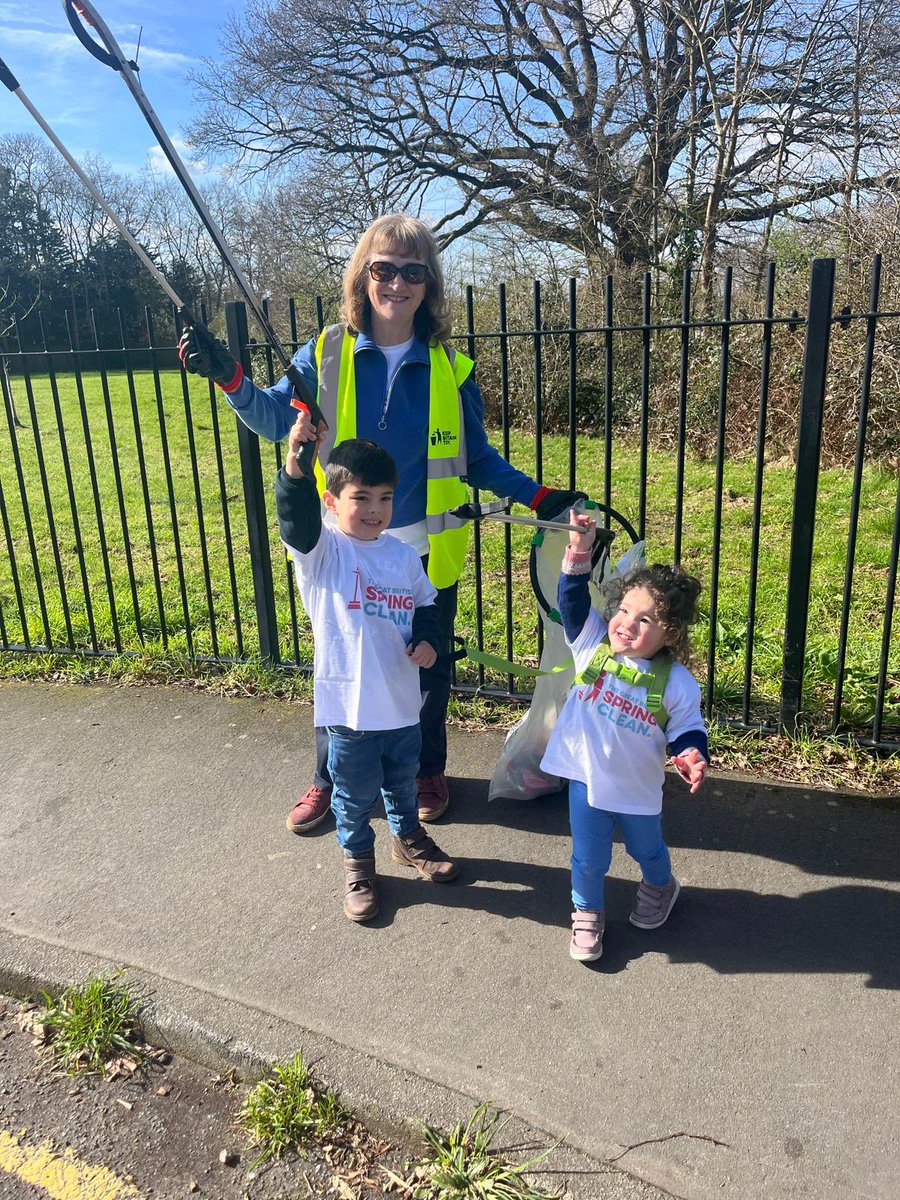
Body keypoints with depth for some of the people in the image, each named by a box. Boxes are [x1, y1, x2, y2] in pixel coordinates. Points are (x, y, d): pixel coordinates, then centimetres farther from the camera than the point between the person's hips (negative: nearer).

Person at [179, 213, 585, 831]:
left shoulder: (449, 367, -1)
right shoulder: (327, 354, -3)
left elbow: (477, 458, 5)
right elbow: (275, 419, -4)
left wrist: (539, 496, -3)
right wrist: (230, 379, -22)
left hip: (425, 552, 1)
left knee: (428, 668, 15)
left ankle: (429, 772, 38)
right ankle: (328, 780, 35)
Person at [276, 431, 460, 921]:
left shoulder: (404, 555, 0)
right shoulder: (321, 550, -14)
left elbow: (425, 605, 15)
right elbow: (296, 518, -36)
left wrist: (427, 640, -5)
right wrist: (295, 465, -53)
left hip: (403, 700, 4)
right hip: (350, 704, -4)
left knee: (403, 781, 26)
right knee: (355, 794, 14)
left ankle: (408, 837, 52)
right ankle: (357, 862, 39)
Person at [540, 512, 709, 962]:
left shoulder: (676, 682, -18)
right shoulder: (592, 646, -13)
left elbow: (686, 730, -9)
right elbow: (573, 602, -20)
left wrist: (692, 755, -30)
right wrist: (578, 558, -34)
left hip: (639, 789, 0)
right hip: (587, 779, 0)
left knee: (648, 850, 26)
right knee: (588, 858, 13)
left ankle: (659, 887, 59)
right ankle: (587, 913, 40)